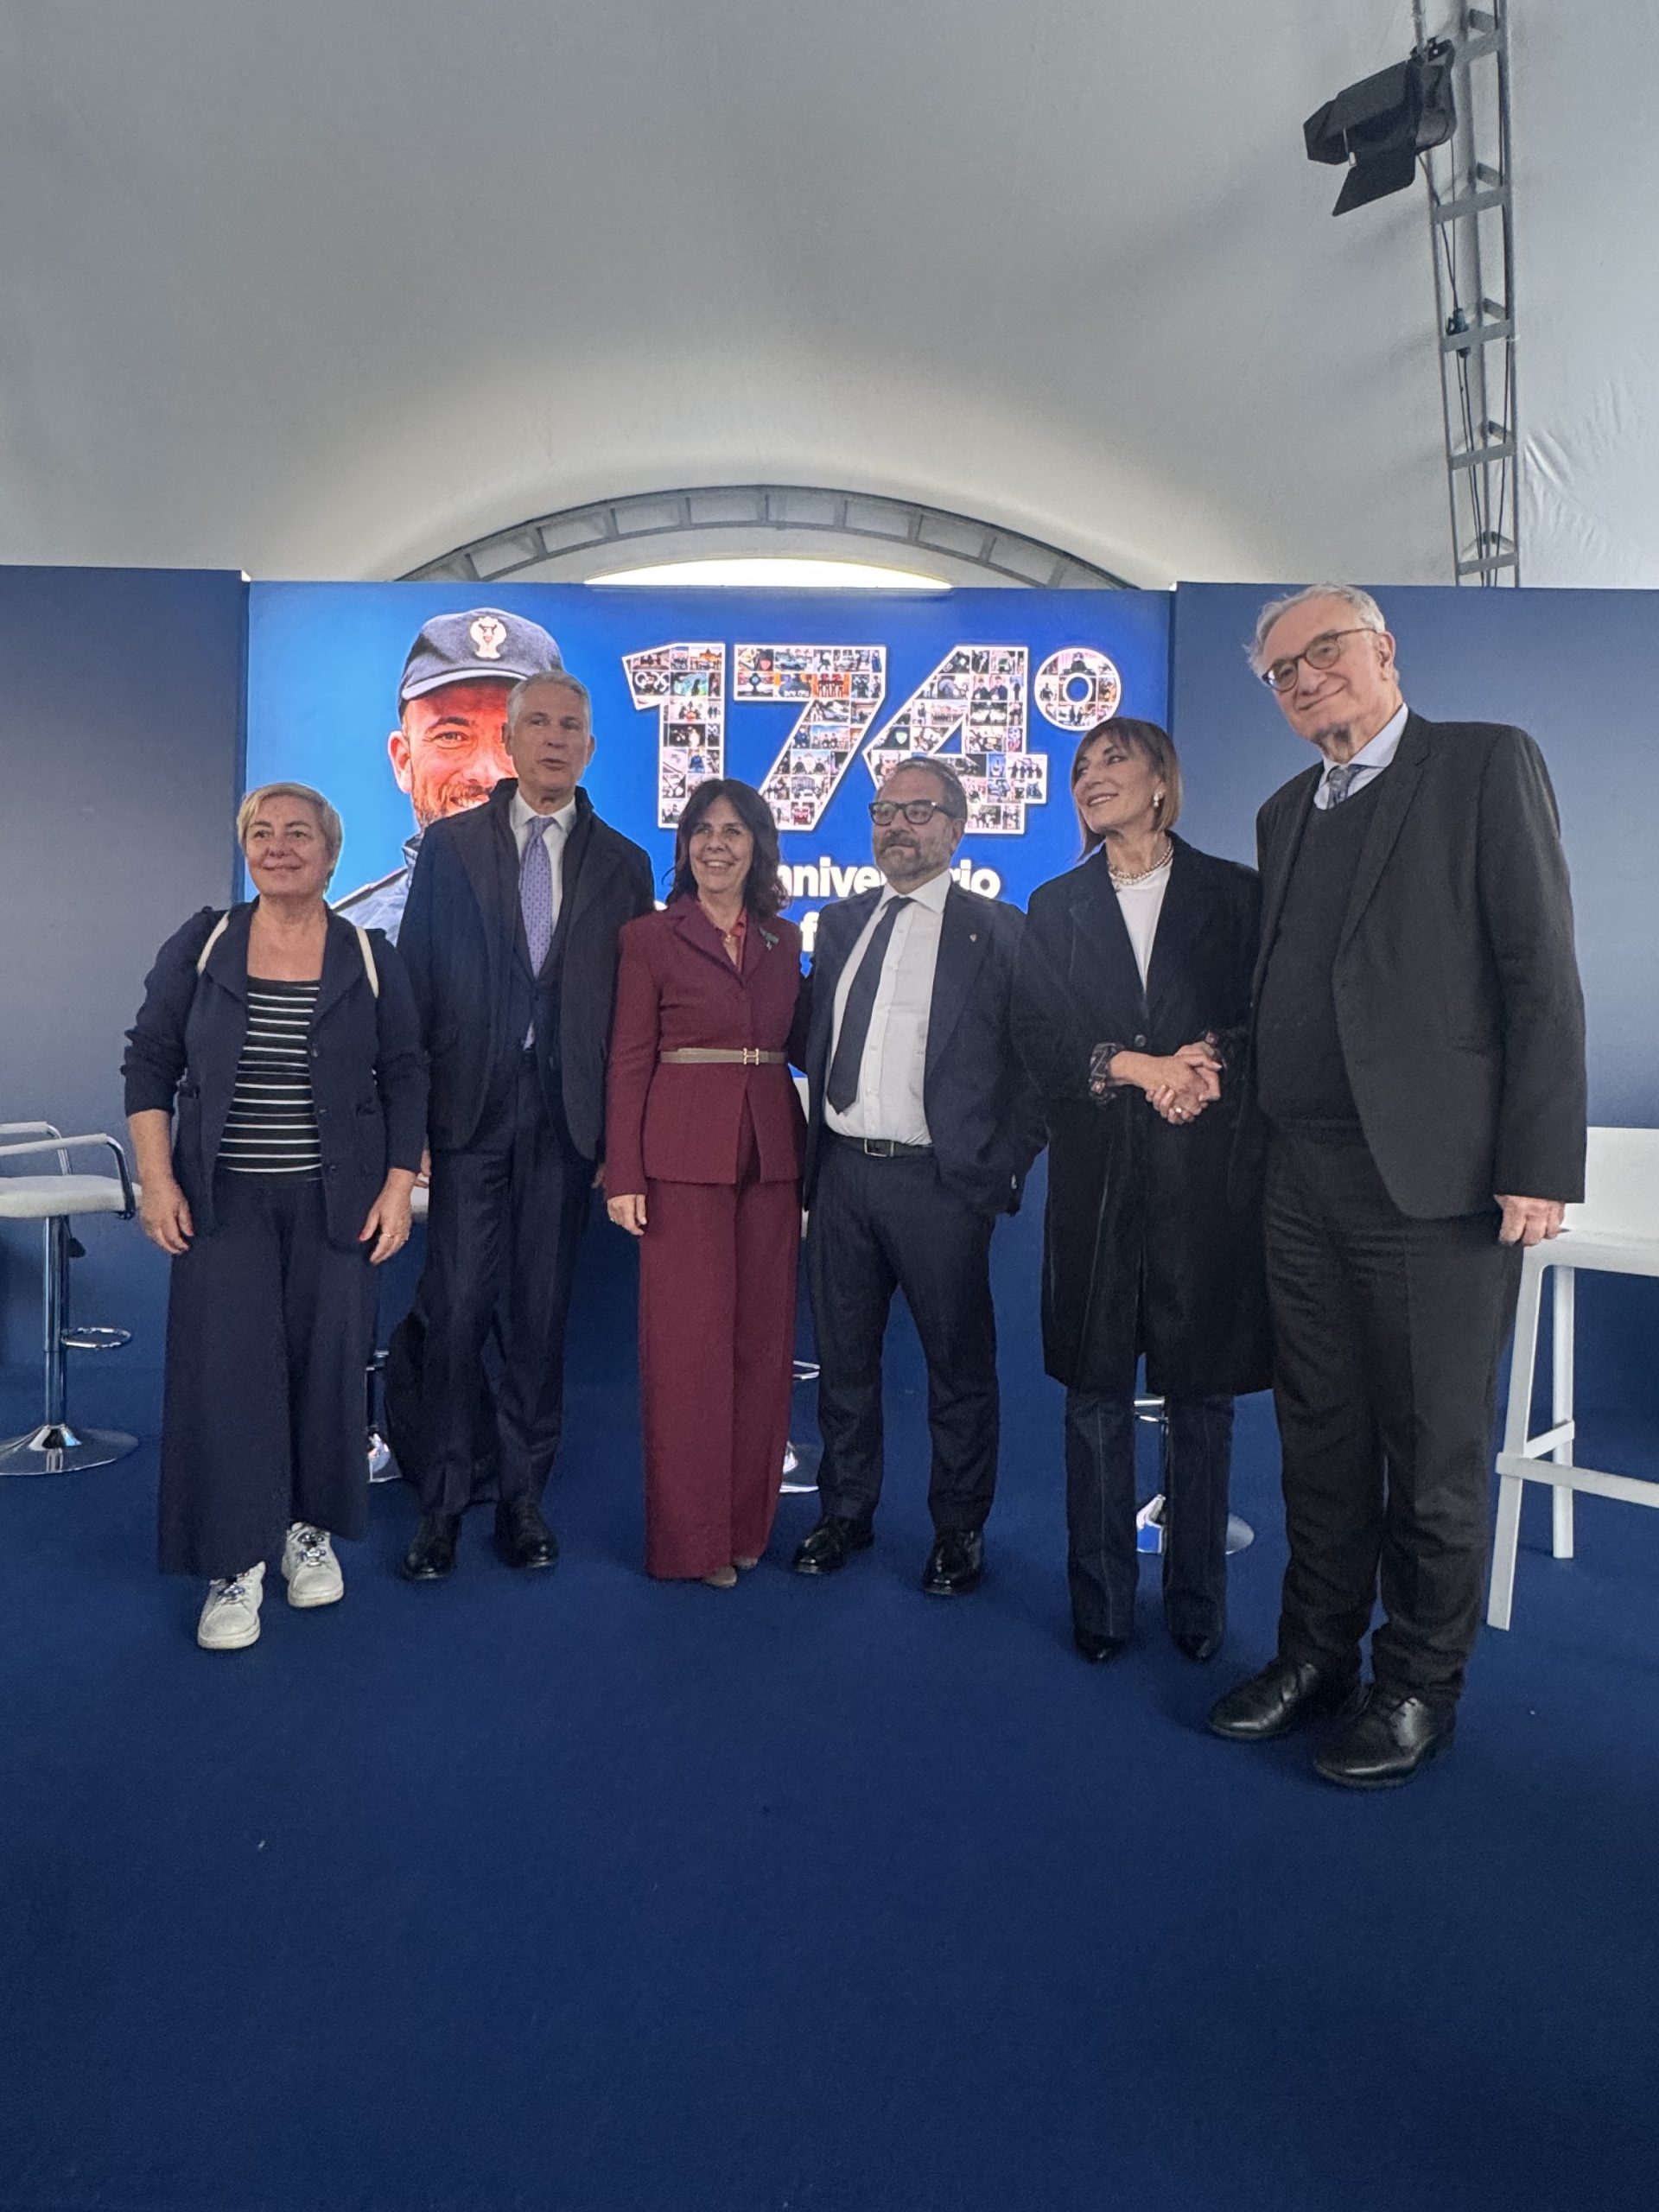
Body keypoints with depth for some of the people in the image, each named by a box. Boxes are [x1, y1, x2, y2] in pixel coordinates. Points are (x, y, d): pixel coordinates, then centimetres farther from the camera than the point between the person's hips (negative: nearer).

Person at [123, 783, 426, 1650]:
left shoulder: (370, 957, 1)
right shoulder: (201, 944, 1)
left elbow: (406, 1079, 3)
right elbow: (149, 1062, 3)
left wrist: (398, 1188, -4)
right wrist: (156, 1180, -5)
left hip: (336, 1202, 0)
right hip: (224, 1199, 0)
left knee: (327, 1364, 5)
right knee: (226, 1367, -2)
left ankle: (310, 1529, 26)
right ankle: (236, 1564, 11)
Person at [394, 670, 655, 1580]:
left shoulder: (621, 863, 10)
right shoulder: (450, 845, 9)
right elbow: (418, 982, 5)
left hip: (566, 1114, 1)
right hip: (469, 1106, -1)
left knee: (540, 1312, 8)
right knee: (455, 1307, -1)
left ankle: (523, 1496, 21)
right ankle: (442, 1499, 14)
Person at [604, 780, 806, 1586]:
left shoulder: (784, 940, 12)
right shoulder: (650, 938, 0)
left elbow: (795, 1046, 13)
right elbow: (629, 1061, -2)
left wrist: (809, 1160, 6)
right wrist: (623, 1175, -8)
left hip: (772, 1153, 4)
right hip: (685, 1154, -4)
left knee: (764, 1340, 8)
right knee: (688, 1345, 0)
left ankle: (748, 1520, 24)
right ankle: (689, 1537, 14)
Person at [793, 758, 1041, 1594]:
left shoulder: (997, 931, -2)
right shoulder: (839, 923, 13)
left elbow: (1032, 1063, -4)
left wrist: (1005, 1169, -10)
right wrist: (815, 1159, 7)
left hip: (940, 1181, -4)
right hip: (842, 1172, 5)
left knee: (959, 1367, 8)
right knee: (843, 1358, 14)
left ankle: (958, 1532, 24)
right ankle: (845, 1512, 31)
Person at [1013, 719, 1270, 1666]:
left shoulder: (1235, 894, 8)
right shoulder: (1057, 907, 12)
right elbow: (1038, 1038, 3)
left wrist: (1211, 1061, -16)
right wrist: (1135, 1066, -12)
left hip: (1208, 1173, -1)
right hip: (1098, 1173, 1)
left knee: (1202, 1393, 6)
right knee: (1097, 1394, 5)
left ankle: (1199, 1604, 22)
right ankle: (1102, 1604, 19)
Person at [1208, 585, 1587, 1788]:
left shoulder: (1488, 762, -1)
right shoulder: (1286, 811, 18)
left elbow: (1541, 973, -8)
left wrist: (1540, 1163, -14)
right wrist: (1253, 1121, 5)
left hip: (1435, 1172, -6)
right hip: (1304, 1172, 6)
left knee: (1435, 1449, 5)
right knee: (1320, 1432, 14)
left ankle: (1420, 1686, 23)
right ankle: (1319, 1653, 30)